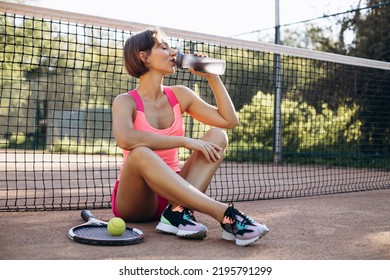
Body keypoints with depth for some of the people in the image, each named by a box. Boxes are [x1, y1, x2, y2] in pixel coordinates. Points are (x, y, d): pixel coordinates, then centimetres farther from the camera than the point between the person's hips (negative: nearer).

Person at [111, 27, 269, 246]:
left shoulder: (179, 95, 7)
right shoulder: (126, 101, -8)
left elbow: (230, 120, 4)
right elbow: (125, 138, -32)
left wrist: (211, 76, 0)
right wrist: (185, 141, -31)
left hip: (172, 193, 5)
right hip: (133, 200, -5)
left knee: (217, 136, -11)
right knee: (140, 153, -37)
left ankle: (177, 211, -33)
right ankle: (225, 214, -41)